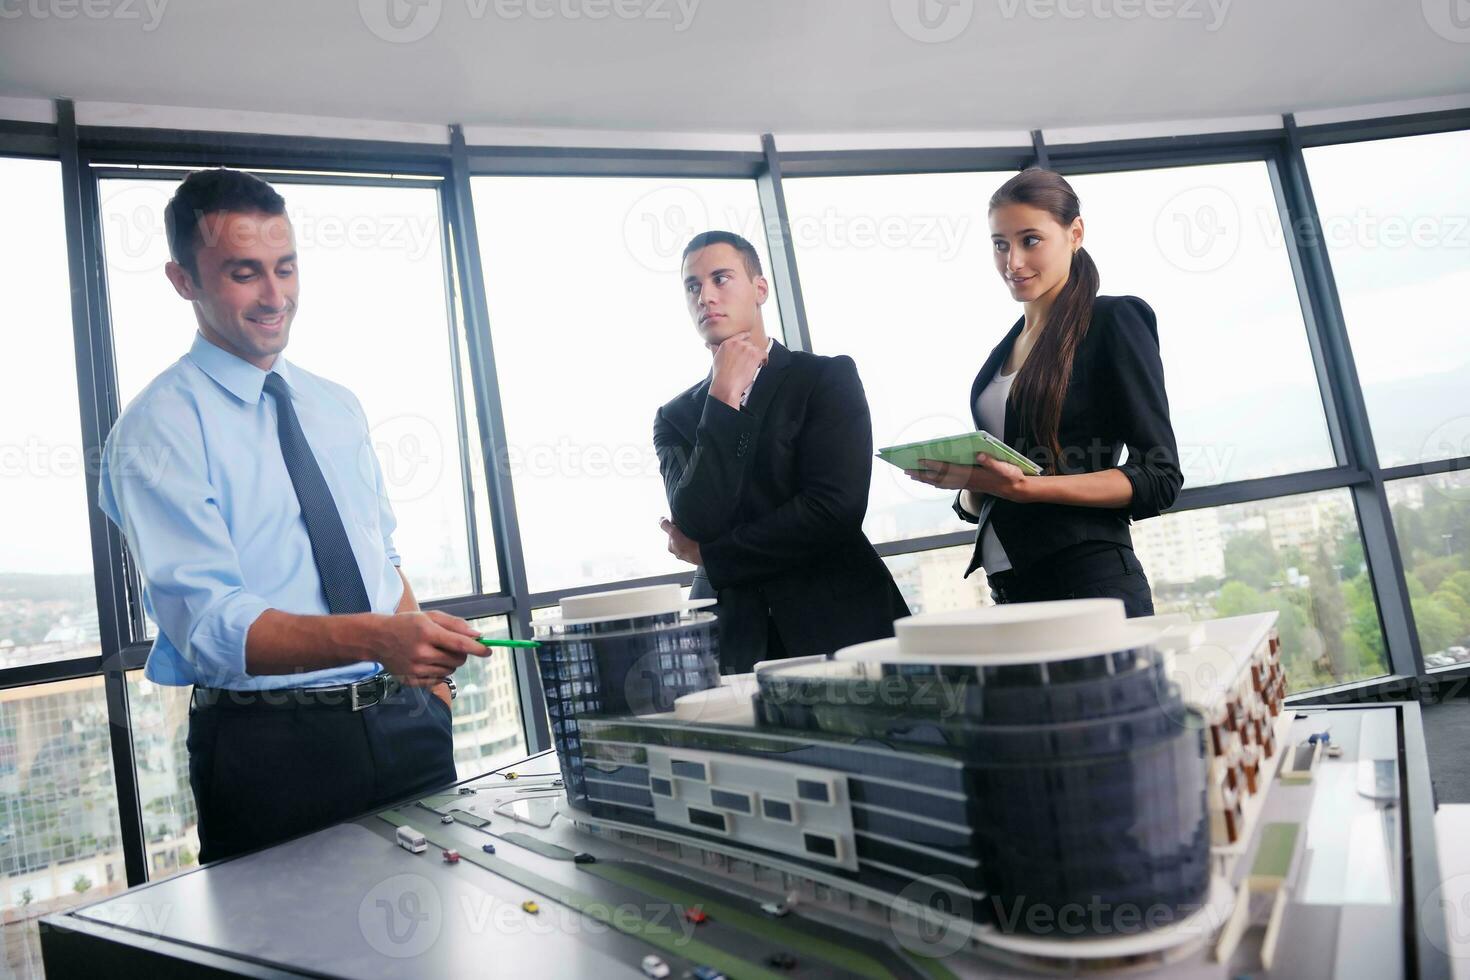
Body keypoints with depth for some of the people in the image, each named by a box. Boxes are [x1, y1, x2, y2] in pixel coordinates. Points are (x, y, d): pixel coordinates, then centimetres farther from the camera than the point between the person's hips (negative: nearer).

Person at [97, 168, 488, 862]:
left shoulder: (337, 407, 12)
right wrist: (375, 637, -35)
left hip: (406, 724, 6)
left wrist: (427, 669, 1)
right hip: (270, 747, -5)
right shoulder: (159, 428, -9)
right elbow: (206, 621, -20)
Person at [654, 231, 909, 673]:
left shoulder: (829, 377, 0)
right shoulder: (676, 417, 9)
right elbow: (697, 522, -8)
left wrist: (709, 555, -5)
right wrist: (724, 397, -9)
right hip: (734, 641, 2)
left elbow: (837, 508, -13)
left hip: (837, 623, -1)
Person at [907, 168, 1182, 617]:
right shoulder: (1004, 352, 15)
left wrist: (1029, 486, -21)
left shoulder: (1113, 321, -4)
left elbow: (1159, 478, -10)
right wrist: (965, 479, -5)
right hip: (1012, 590, 6)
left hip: (1091, 583, -6)